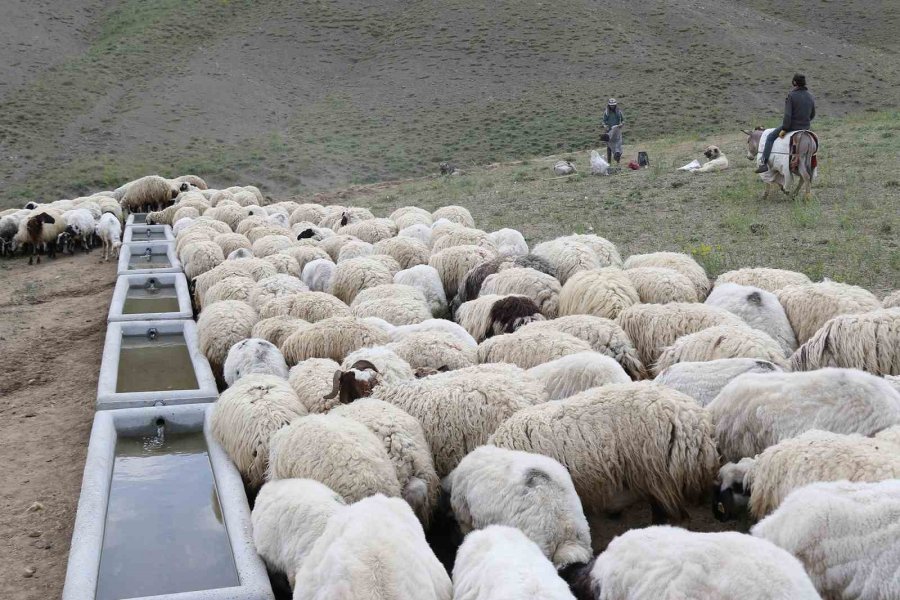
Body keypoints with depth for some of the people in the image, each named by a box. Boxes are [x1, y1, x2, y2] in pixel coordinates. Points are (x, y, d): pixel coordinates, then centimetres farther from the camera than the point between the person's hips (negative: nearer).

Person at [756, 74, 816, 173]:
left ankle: (764, 163, -5)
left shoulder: (791, 95, -16)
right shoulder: (811, 97, 3)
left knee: (770, 138, 7)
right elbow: (812, 115, 12)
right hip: (805, 127, 6)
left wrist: (784, 129, -16)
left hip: (792, 126, -5)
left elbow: (787, 114, -21)